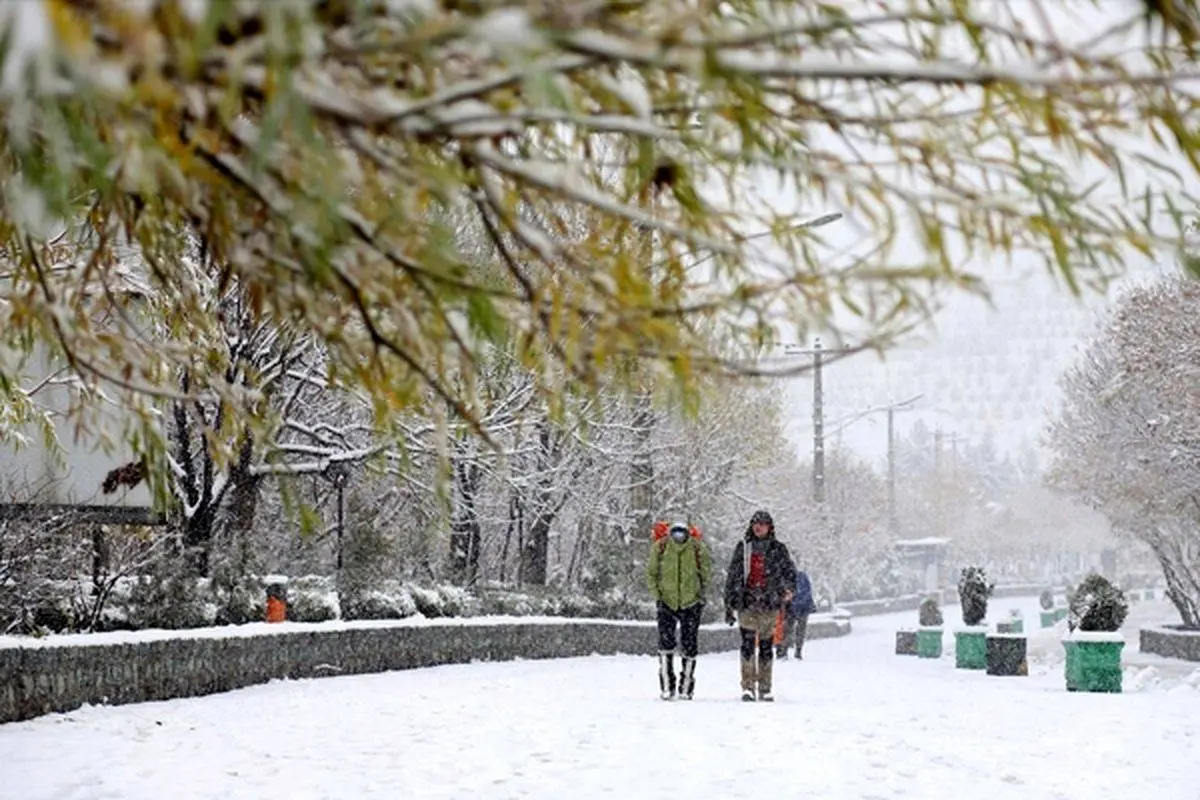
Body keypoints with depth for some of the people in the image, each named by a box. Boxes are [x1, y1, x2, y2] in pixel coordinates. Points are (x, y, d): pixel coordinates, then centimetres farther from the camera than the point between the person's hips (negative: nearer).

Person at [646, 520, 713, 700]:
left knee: (690, 646, 4)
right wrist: (657, 596, -4)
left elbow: (707, 574, 5)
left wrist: (701, 594, -3)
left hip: (691, 604, 0)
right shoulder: (660, 547, -9)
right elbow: (651, 573, 3)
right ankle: (667, 686, -7)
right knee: (665, 642, -12)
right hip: (666, 603, 0)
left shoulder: (698, 548, -9)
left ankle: (686, 687, 17)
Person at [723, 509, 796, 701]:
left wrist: (788, 588, -20)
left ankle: (765, 688, 11)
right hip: (747, 604, 0)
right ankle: (748, 687, -10)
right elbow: (732, 577, 12)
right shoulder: (743, 548, 9)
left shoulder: (778, 549, 7)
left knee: (766, 646, 4)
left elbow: (790, 571, 2)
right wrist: (729, 605, 9)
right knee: (748, 645, -11)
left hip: (769, 606, 0)